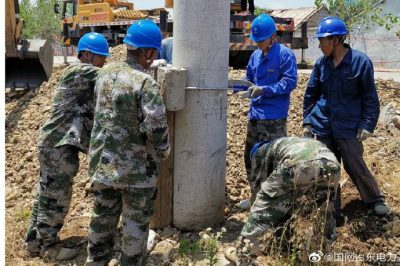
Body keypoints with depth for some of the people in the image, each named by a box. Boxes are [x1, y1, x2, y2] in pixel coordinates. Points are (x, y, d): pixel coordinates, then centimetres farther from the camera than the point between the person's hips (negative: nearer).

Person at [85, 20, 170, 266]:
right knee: (136, 222, 11)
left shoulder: (105, 74, 3)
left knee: (103, 217, 22)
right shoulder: (146, 83, -19)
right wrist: (164, 151, -7)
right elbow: (156, 127, -25)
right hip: (137, 167, -6)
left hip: (103, 162, 7)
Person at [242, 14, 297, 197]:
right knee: (250, 157, 14)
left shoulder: (285, 54, -8)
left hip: (274, 117, -8)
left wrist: (264, 90, -22)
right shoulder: (255, 55, 13)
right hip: (255, 115, 8)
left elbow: (290, 81, -15)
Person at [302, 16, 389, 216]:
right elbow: (311, 94, 11)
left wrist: (367, 125, -9)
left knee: (355, 167, 3)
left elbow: (370, 97, -4)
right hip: (323, 126, 4)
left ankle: (375, 200, 28)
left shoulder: (360, 61, -8)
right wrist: (307, 121, 7)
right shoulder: (322, 63, 2)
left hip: (348, 127, -4)